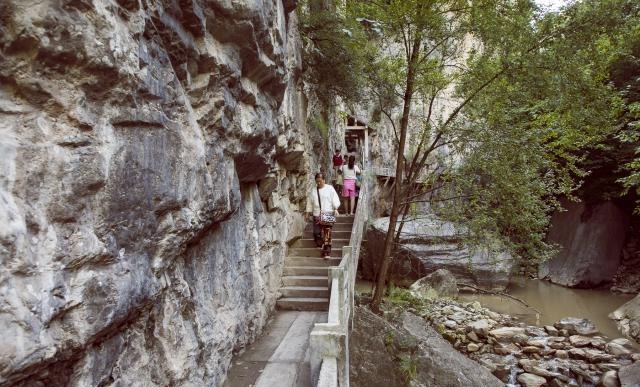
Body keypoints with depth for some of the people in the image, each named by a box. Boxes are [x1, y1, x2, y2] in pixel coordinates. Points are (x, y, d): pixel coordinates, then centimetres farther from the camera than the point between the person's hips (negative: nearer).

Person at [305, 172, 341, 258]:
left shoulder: (330, 188, 4)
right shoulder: (313, 191, 12)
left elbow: (335, 200, 0)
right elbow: (309, 203, 15)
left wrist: (335, 209, -12)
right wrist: (307, 213, 12)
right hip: (317, 215, 3)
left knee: (327, 233, -9)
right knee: (317, 232, -2)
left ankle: (326, 251, -7)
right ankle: (320, 244, 24)